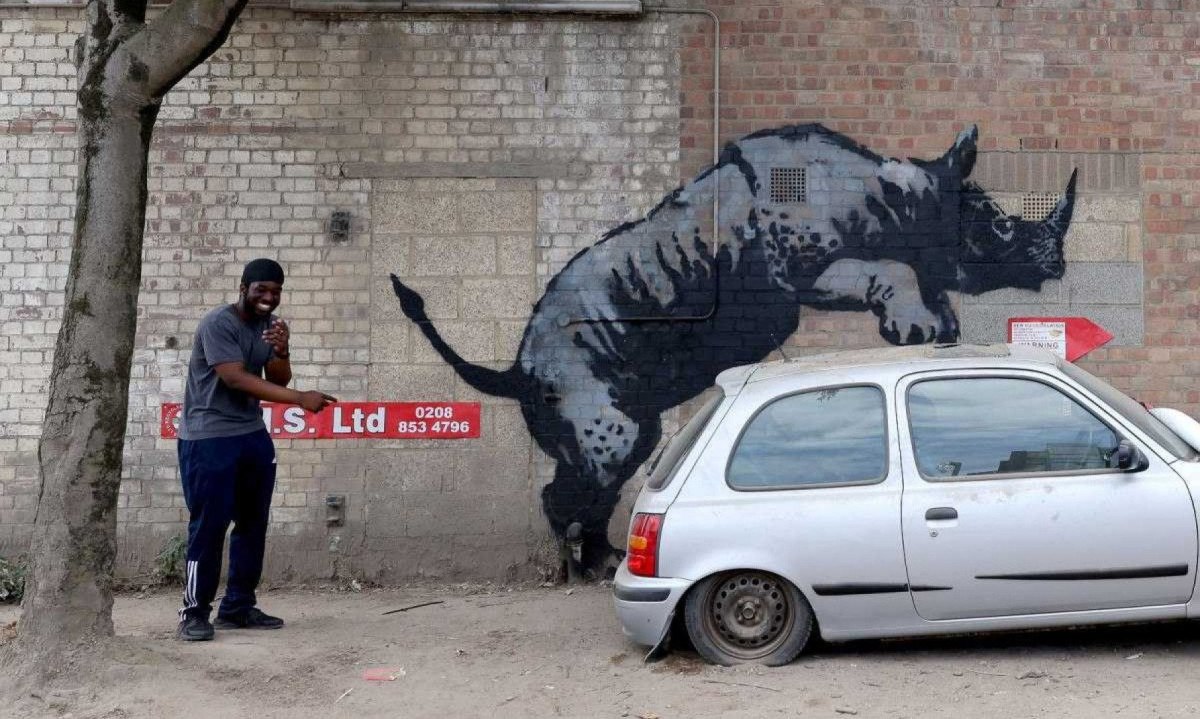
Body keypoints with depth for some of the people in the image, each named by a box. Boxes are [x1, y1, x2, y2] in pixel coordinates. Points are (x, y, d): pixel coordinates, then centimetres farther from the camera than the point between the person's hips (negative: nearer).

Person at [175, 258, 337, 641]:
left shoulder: (272, 325, 8)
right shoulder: (218, 323, -15)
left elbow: (279, 381, 4)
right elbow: (235, 378, -25)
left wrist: (281, 351, -18)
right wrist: (300, 398, -30)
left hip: (253, 436, 8)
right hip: (208, 438, -7)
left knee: (253, 523, 8)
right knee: (208, 525, -7)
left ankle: (238, 606, 17)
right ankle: (194, 612, 2)